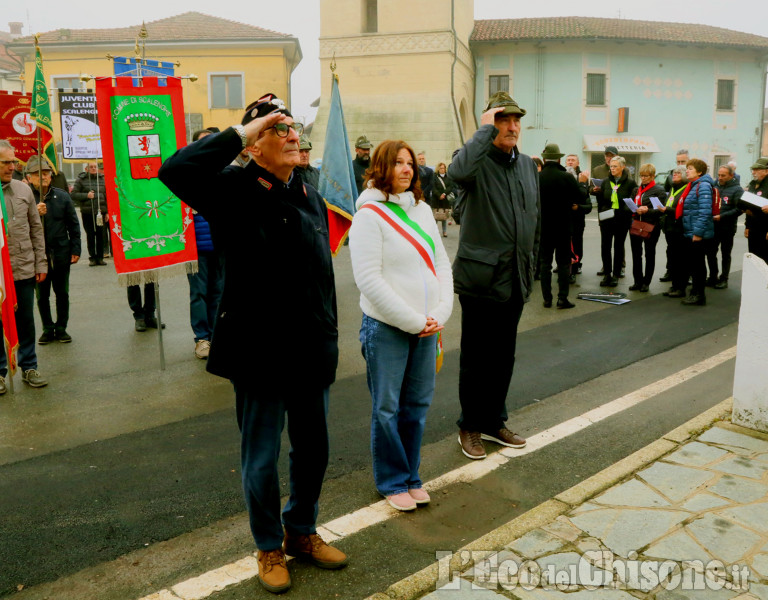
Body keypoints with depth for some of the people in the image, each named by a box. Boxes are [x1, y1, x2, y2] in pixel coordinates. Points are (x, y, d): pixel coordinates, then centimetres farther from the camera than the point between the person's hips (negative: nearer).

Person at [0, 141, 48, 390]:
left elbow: (36, 229, 10)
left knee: (26, 322, 12)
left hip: (25, 269, 3)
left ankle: (29, 367, 24)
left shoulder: (23, 189, 6)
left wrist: (41, 263, 7)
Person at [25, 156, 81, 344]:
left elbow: (73, 225, 3)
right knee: (42, 295, 10)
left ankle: (61, 328, 23)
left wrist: (75, 249, 0)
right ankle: (48, 329, 23)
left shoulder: (62, 196, -1)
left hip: (61, 254, 1)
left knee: (62, 293, 11)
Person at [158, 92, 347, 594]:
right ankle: (270, 547, 33)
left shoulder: (311, 199, 9)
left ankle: (303, 532, 41)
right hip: (259, 352, -6)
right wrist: (241, 132, -24)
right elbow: (175, 170, -30)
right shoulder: (234, 191, -10)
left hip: (311, 352, 6)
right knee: (262, 457, 10)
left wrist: (330, 339, 14)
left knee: (313, 449, 18)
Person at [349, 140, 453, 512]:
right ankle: (392, 483, 23)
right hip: (387, 328, -6)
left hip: (426, 326, 6)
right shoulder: (370, 214, -9)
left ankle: (411, 477, 31)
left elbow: (442, 263, 11)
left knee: (418, 404, 14)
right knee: (387, 408, 6)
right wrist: (412, 321, -14)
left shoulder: (422, 209, 10)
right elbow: (368, 279, -15)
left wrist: (440, 314, -3)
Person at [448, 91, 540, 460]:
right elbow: (458, 171, -37)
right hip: (480, 277, -6)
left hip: (515, 280, 6)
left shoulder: (528, 165, 12)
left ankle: (494, 422, 32)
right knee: (476, 358, 5)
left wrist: (530, 267, 17)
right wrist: (485, 129, -24)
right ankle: (470, 427, 21)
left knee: (504, 357, 16)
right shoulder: (477, 160, -10)